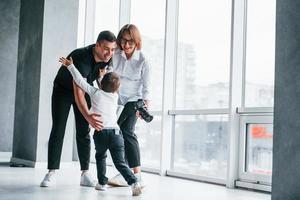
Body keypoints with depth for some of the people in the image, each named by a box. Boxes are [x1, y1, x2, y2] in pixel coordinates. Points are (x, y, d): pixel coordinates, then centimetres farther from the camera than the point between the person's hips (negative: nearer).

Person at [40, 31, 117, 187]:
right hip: (63, 89, -5)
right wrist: (88, 116, -61)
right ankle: (51, 173, -8)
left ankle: (85, 174, -4)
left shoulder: (107, 58, -18)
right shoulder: (82, 58, -39)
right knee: (58, 129, -10)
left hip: (84, 89, 5)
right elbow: (78, 93, -46)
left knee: (83, 132, -3)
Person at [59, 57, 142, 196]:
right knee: (120, 162, 0)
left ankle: (102, 183, 23)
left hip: (101, 132, -2)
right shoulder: (115, 96, 16)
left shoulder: (95, 92, 6)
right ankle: (134, 182, -17)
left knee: (100, 157, 24)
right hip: (116, 132, 2)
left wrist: (70, 66, 15)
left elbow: (80, 81, 7)